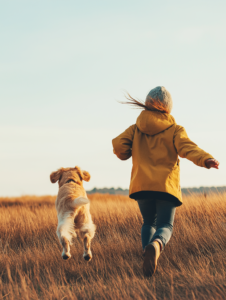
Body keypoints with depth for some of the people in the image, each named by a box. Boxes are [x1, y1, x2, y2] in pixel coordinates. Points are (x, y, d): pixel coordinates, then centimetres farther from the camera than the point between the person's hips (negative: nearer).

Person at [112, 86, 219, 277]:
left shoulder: (136, 129, 11)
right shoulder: (174, 130, 4)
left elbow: (118, 145, -2)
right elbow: (187, 147, -15)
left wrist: (126, 155, 21)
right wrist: (206, 159, -32)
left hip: (142, 185, 2)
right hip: (166, 185, -2)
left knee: (149, 223, 22)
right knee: (165, 226, 0)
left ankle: (147, 252, -6)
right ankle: (156, 245, -37)